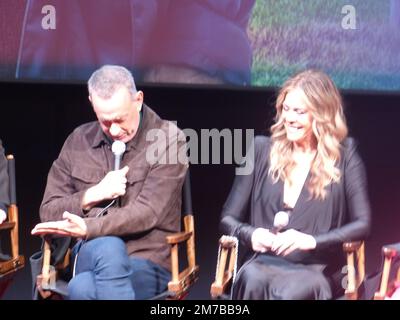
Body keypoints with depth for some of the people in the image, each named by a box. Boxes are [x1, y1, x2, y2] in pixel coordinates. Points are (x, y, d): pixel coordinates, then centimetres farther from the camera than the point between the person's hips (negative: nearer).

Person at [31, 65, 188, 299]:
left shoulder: (168, 139, -2)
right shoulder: (79, 141, 10)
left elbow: (147, 213, -11)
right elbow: (49, 212, 11)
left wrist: (87, 229, -23)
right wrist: (93, 194, -8)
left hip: (147, 262, -3)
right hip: (89, 255, 3)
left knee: (82, 289, -34)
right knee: (108, 247, -35)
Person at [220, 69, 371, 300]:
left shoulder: (344, 155, 5)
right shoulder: (262, 150, 11)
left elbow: (363, 224, -2)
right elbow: (229, 217, 11)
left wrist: (312, 241, -17)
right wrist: (251, 234, -12)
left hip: (318, 269, -2)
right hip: (264, 262, 2)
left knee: (290, 291, -36)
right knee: (252, 279, -34)